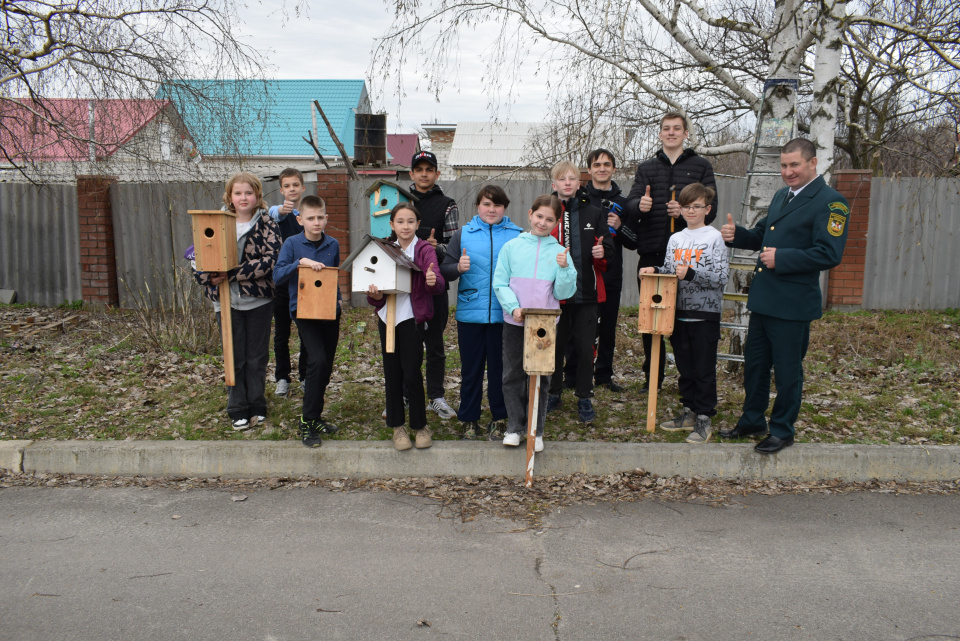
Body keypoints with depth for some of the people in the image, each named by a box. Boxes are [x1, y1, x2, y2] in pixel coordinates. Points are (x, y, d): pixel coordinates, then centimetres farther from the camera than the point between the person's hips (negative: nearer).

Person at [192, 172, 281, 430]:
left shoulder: (266, 225, -2)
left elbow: (270, 260, -15)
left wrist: (232, 274, -21)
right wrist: (214, 291, -11)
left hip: (258, 300, -1)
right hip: (228, 301, 1)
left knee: (257, 358, 8)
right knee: (235, 358, 7)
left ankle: (257, 407, 23)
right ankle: (238, 411, 20)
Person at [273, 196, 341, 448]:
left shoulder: (333, 244, 7)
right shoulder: (292, 244, -4)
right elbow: (277, 276, -12)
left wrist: (338, 298, 7)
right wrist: (300, 262, -24)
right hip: (304, 310, -5)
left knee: (326, 367, 10)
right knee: (317, 360, -20)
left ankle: (315, 417, 27)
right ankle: (307, 421, -7)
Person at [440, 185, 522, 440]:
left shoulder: (517, 235, 4)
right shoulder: (462, 234, 6)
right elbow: (445, 270, 3)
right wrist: (458, 268, -19)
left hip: (504, 314, 0)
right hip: (470, 313, 1)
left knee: (500, 367, 8)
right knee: (471, 368, 9)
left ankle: (499, 419, 23)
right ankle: (469, 419, 22)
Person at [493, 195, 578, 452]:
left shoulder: (560, 252, 3)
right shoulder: (512, 247, 1)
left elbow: (563, 293, 2)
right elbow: (500, 283, -1)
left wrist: (564, 268, -13)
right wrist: (514, 308, -15)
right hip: (514, 322, 0)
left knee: (540, 377, 8)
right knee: (513, 375, 7)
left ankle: (536, 430, 20)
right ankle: (514, 426, 21)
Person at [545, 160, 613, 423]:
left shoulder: (593, 214, 8)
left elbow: (607, 246, 11)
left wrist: (602, 251, -11)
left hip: (586, 292, 0)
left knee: (585, 347, 2)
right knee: (554, 344, 8)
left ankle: (584, 398, 15)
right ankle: (553, 393, 25)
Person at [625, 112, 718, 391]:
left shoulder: (701, 166, 10)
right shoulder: (646, 167, 16)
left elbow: (710, 209, 3)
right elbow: (630, 204, 3)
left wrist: (686, 211, -17)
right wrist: (639, 205, -21)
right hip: (652, 253, 2)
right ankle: (652, 378, 20)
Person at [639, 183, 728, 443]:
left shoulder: (714, 238, -6)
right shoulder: (675, 239, 11)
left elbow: (722, 276, -13)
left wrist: (691, 273, -23)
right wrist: (655, 271, -4)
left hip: (705, 313, -5)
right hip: (679, 311, 5)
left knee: (704, 368, 1)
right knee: (684, 366, 13)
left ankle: (704, 419, 9)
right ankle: (688, 412, 25)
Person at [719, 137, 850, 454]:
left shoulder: (830, 202, -12)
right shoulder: (781, 196, 14)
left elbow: (829, 254, -20)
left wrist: (781, 258, -23)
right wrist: (736, 235, 2)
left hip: (793, 303, -8)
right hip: (763, 298, 8)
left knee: (787, 370, 6)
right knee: (754, 363, 16)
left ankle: (782, 430, 22)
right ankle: (752, 421, 32)